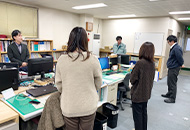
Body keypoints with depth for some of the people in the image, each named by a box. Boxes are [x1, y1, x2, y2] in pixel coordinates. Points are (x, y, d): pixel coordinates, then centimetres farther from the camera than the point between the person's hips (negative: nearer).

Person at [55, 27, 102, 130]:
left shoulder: (62, 60, -12)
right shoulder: (93, 60, -16)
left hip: (69, 108, 1)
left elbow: (59, 85, -1)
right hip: (88, 107, -1)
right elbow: (98, 84, -3)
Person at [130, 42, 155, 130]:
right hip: (146, 93, 8)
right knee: (144, 113, 23)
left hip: (138, 94, -7)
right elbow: (152, 78, 10)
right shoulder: (152, 63, -1)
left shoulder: (140, 63, -23)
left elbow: (132, 79, -17)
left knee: (137, 115, 8)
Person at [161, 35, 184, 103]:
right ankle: (169, 94, 38)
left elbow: (180, 59, -19)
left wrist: (181, 64, -2)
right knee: (169, 82, 21)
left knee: (172, 83, 0)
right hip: (171, 68, 10)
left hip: (174, 69, -10)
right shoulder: (173, 48, 10)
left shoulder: (177, 48, -21)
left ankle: (172, 98, 11)